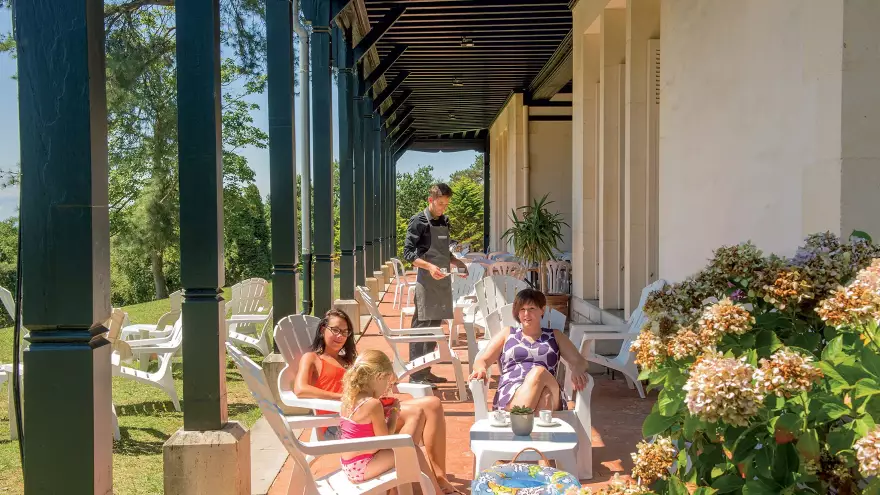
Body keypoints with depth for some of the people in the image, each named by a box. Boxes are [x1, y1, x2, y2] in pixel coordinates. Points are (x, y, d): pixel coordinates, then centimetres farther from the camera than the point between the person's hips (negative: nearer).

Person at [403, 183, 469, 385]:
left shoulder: (444, 222, 16)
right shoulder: (419, 221, -6)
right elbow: (408, 252, -12)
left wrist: (457, 262, 7)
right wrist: (429, 266, -26)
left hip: (442, 281, 8)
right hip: (426, 281, -8)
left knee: (434, 326, 11)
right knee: (421, 326, -6)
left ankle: (426, 371, 19)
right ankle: (416, 374, -2)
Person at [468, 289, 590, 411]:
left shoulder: (555, 336, 27)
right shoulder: (507, 335, 26)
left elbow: (581, 362, 17)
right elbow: (482, 361, 18)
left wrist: (577, 370, -10)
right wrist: (481, 369, -9)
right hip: (510, 394, -1)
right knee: (538, 371, -36)